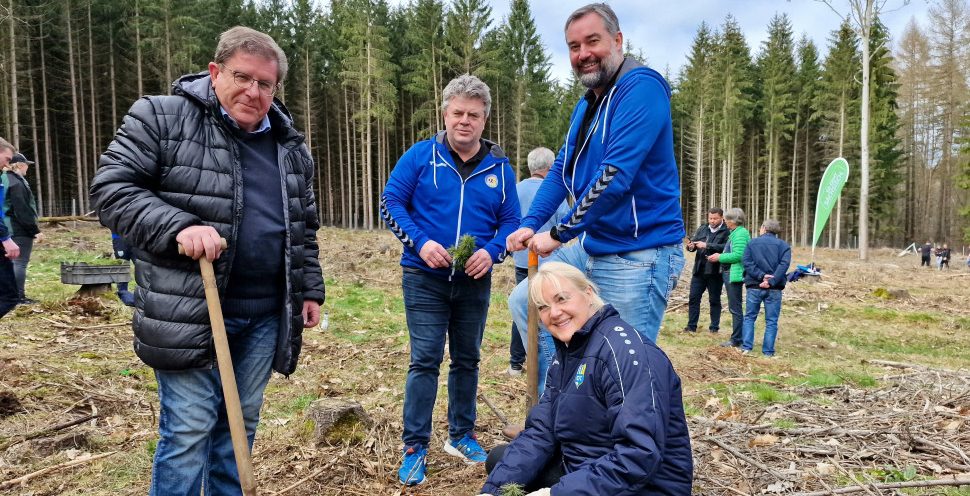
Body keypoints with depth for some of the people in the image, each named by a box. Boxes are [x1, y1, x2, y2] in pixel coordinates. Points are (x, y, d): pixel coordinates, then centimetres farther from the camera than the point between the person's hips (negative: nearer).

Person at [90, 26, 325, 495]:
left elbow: (304, 227, 19)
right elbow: (111, 188, -8)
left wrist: (310, 289, 14)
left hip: (265, 315, 5)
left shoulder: (291, 147, 11)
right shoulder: (160, 118, -4)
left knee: (241, 423, 16)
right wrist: (178, 226, -23)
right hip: (189, 311, -5)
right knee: (188, 430, 1)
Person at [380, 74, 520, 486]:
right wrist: (420, 242, -19)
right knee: (425, 361, -4)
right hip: (425, 278, -3)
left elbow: (510, 222, 5)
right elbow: (391, 202, -5)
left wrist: (491, 252, -15)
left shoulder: (500, 168, 3)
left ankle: (461, 436, 30)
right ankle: (415, 447, 8)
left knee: (467, 360, 13)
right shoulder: (420, 156, -5)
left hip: (474, 282, 3)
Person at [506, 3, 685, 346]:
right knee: (523, 303, 15)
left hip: (639, 256, -9)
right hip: (592, 247, 9)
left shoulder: (642, 87, -17)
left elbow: (614, 176, -25)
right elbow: (561, 170, 14)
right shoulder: (585, 106, 13)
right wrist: (530, 224, -1)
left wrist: (559, 234, -17)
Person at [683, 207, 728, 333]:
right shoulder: (702, 229, 11)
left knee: (714, 300, 8)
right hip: (699, 270, 5)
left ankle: (714, 327, 19)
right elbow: (693, 242, 6)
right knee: (693, 298, 6)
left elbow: (725, 247, -22)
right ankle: (691, 326, 15)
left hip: (715, 272, -5)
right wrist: (691, 246, -17)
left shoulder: (726, 231, -7)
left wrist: (707, 245, -24)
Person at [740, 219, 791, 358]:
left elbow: (747, 262, -6)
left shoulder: (752, 243, 8)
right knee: (771, 321, 6)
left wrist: (761, 275, -14)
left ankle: (746, 347, 4)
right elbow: (784, 265, -10)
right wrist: (771, 281, -18)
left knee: (749, 317, 12)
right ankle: (768, 351, 5)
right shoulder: (783, 245, 6)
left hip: (754, 286, 1)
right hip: (774, 289, 0)